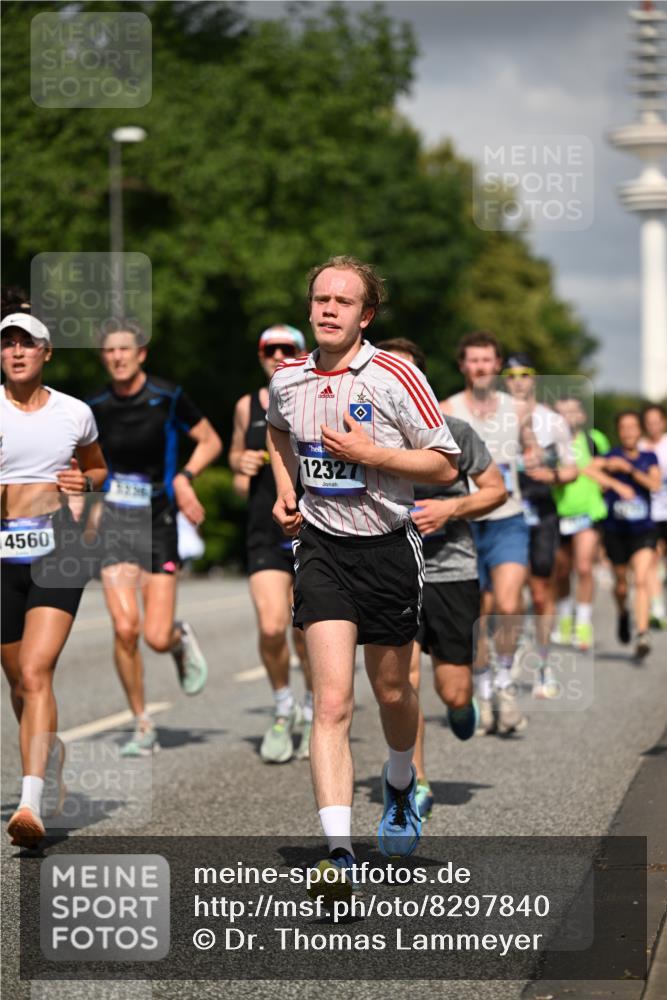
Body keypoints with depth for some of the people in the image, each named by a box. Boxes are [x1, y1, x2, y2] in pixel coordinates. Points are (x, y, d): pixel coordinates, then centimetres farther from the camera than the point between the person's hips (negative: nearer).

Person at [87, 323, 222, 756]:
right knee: (125, 628, -13)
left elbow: (210, 441, 5)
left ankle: (182, 638, 32)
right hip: (113, 523, 2)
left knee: (157, 638, -8)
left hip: (158, 523, -2)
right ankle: (144, 728, 3)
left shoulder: (168, 396, -5)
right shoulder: (97, 406, 4)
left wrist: (185, 477, -10)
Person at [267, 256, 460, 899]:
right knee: (332, 702, -13)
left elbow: (445, 465, -9)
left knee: (391, 693, 15)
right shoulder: (287, 379, 2)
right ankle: (338, 853, -20)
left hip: (388, 548, -1)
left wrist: (371, 453, -19)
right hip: (321, 546, 1)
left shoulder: (395, 376, -11)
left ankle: (400, 782, 49)